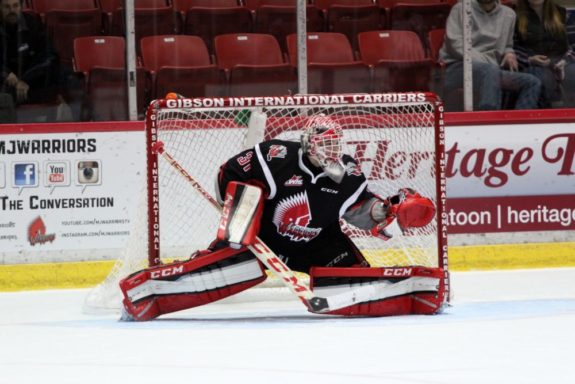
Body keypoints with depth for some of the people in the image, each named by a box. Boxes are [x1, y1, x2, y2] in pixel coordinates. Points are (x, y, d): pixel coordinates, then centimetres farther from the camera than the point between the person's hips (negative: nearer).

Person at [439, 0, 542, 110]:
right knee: (490, 70, -38)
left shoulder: (508, 14, 17)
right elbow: (454, 44, -7)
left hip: (491, 71, 6)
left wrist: (509, 54, 5)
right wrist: (485, 61, -17)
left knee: (532, 83, -12)